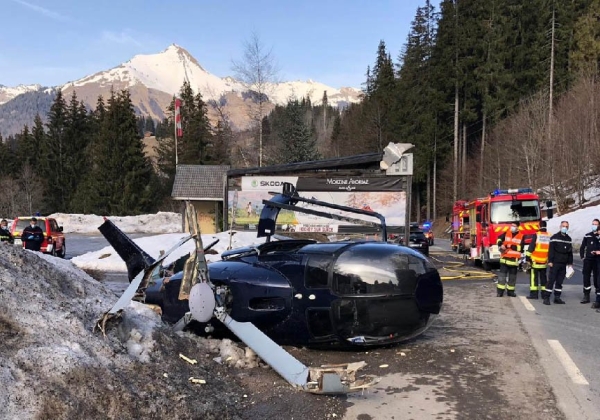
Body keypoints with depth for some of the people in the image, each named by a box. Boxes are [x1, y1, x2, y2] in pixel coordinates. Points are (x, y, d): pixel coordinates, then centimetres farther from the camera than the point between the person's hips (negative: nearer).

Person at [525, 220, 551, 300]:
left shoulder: (536, 235, -11)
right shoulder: (549, 236, 3)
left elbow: (531, 246, -12)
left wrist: (527, 256, -6)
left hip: (535, 261, -4)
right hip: (544, 261, 4)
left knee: (534, 277, 0)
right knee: (543, 277, 14)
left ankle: (534, 294, -2)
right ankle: (544, 293, 17)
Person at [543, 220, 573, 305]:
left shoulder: (569, 239, 14)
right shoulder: (555, 237, -3)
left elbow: (570, 252, 19)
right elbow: (551, 250, -7)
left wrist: (570, 263, 15)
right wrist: (550, 261, -13)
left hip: (564, 264, 5)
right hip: (555, 263, -5)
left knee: (560, 281, 8)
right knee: (551, 280, -7)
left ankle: (557, 297, 14)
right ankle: (546, 297, -6)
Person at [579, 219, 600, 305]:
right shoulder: (587, 236, 10)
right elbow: (582, 247, 17)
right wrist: (582, 256, 9)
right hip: (588, 260, 4)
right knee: (586, 278, 7)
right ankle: (586, 296, 19)